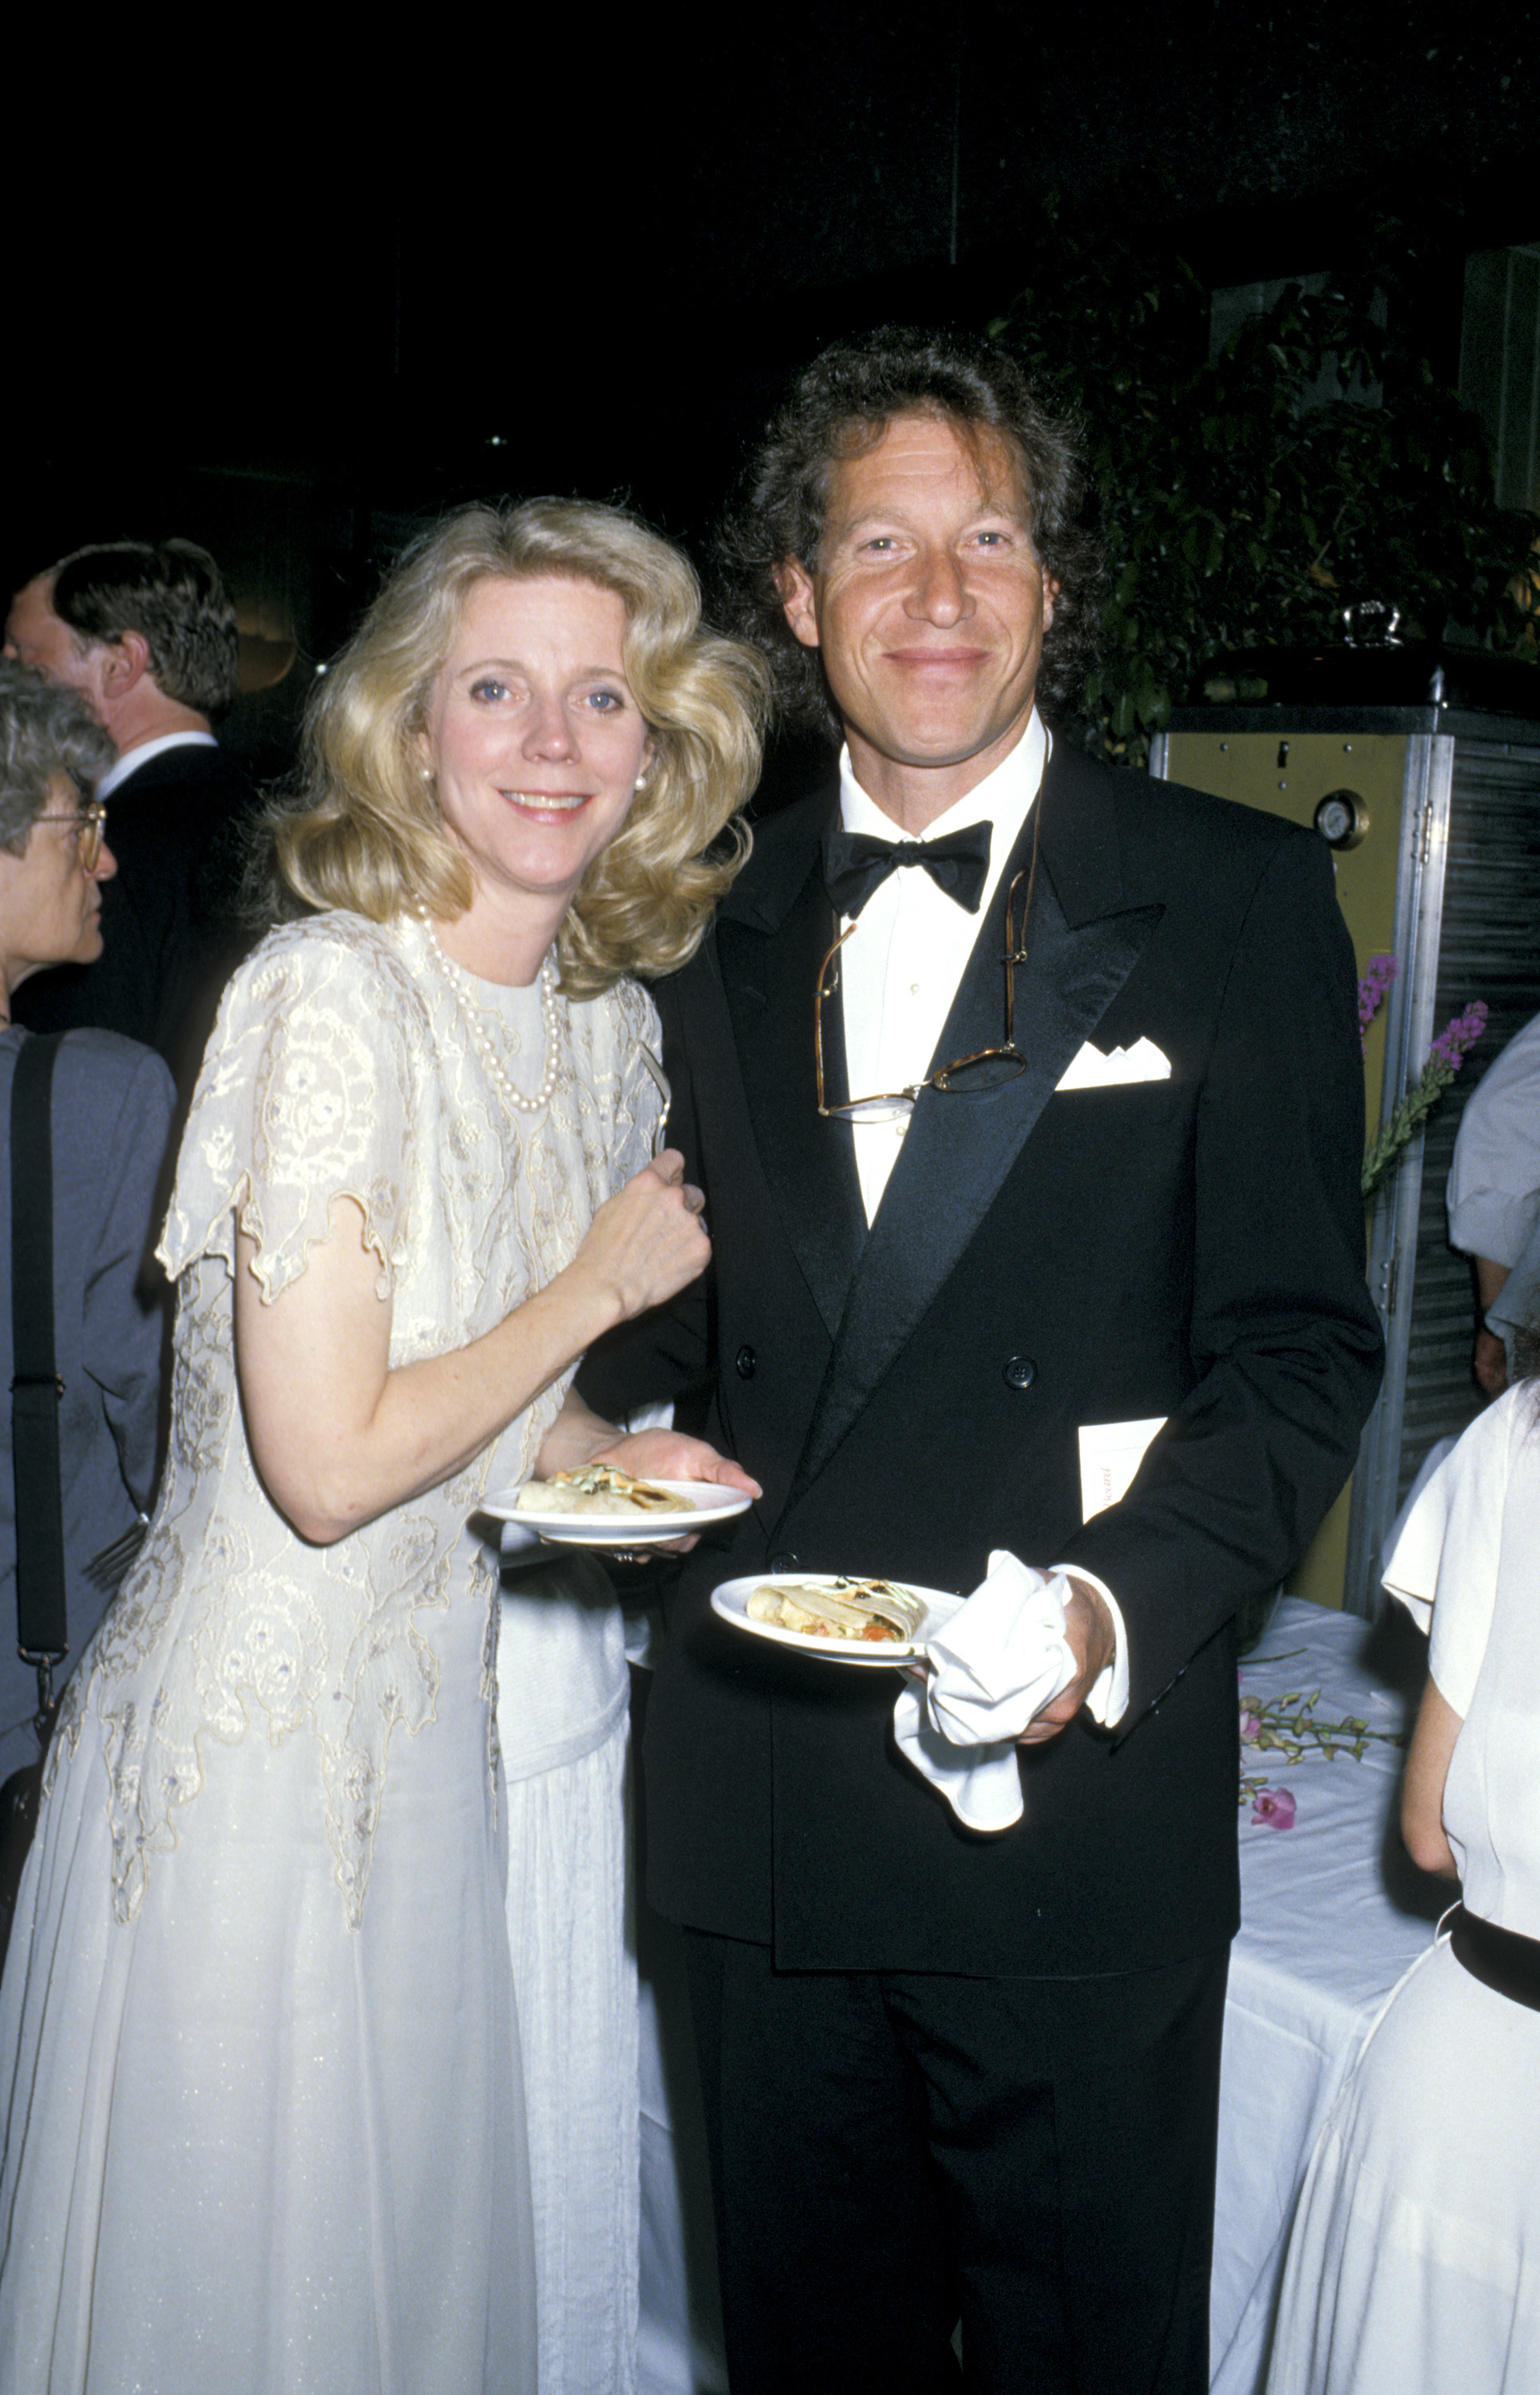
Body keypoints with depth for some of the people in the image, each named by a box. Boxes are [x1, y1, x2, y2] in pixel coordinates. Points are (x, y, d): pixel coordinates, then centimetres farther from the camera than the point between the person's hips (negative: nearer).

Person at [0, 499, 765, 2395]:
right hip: (248, 1739, -7)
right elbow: (326, 1462, -24)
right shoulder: (333, 995, -21)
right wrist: (601, 1284, -13)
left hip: (430, 1728, 7)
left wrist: (608, 1455, -2)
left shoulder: (610, 1024, 3)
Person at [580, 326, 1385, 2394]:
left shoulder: (1238, 899, -3)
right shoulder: (726, 924, 9)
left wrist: (1125, 1602, -21)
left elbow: (1299, 1342, -7)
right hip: (763, 1789, 4)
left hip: (1077, 1782, -3)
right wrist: (581, 1408, -2)